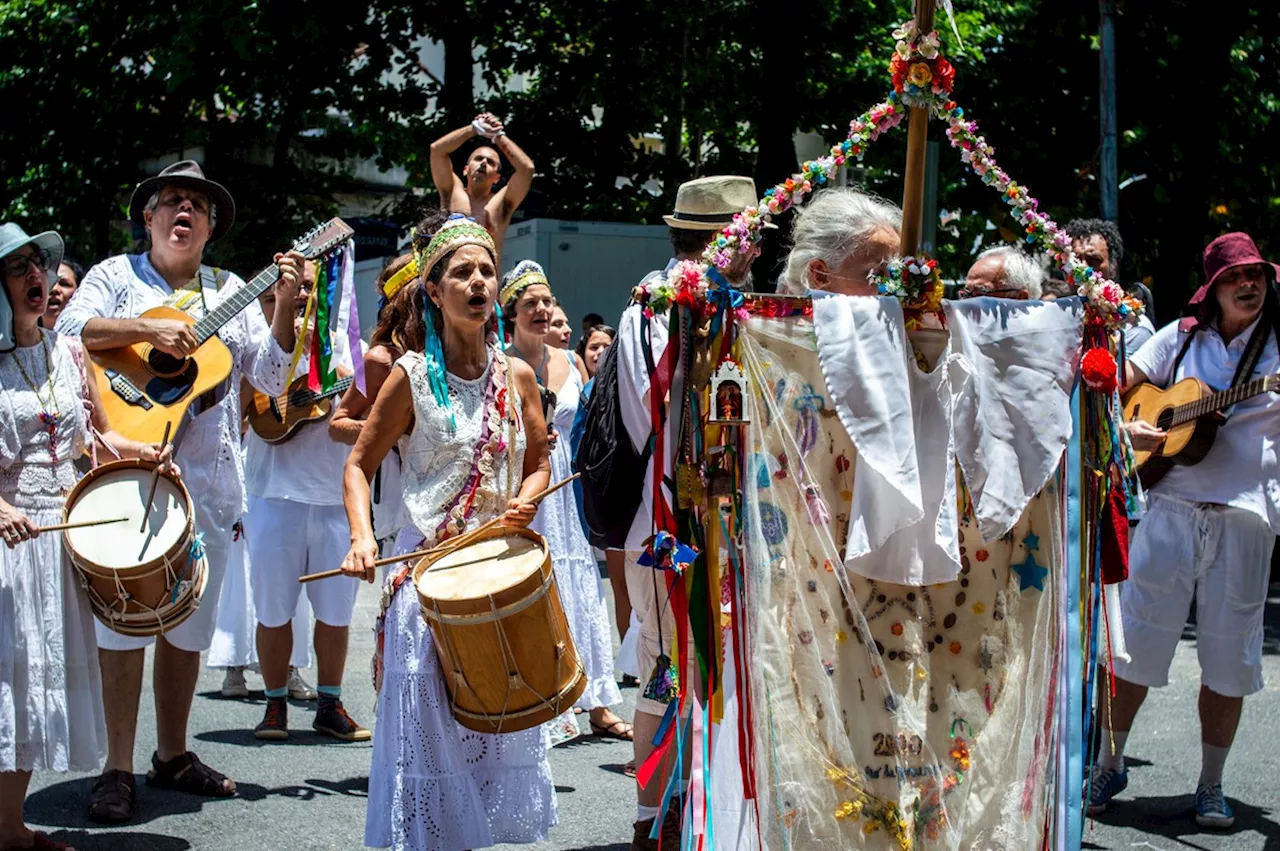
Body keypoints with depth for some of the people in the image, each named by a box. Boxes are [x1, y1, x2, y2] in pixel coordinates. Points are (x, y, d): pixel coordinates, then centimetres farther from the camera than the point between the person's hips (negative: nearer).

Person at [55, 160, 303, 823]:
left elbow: (271, 378, 7)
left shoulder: (229, 291, 14)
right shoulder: (117, 275, 6)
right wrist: (147, 329, -21)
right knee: (125, 619, -5)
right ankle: (117, 768, 2)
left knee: (188, 622, 8)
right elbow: (66, 331, -11)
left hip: (207, 480, 4)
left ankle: (172, 755, 20)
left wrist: (284, 303, -5)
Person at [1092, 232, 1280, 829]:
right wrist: (1124, 428, -8)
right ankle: (1109, 765, 16)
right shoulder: (1181, 338, 10)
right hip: (1171, 506, 1)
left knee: (1228, 654, 3)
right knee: (1135, 636, 1)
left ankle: (1211, 786, 15)